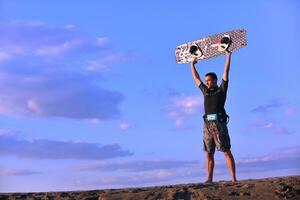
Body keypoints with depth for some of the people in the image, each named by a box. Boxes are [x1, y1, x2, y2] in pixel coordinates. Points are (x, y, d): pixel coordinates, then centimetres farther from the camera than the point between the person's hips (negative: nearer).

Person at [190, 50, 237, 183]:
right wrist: (192, 64, 37)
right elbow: (196, 78, 30)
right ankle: (209, 179, 3)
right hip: (207, 124, 5)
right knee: (209, 153, 2)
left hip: (219, 123, -5)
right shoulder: (206, 91, 21)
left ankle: (234, 179, -9)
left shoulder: (222, 90, 10)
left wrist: (228, 55, 9)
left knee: (226, 151, -7)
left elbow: (226, 72, 8)